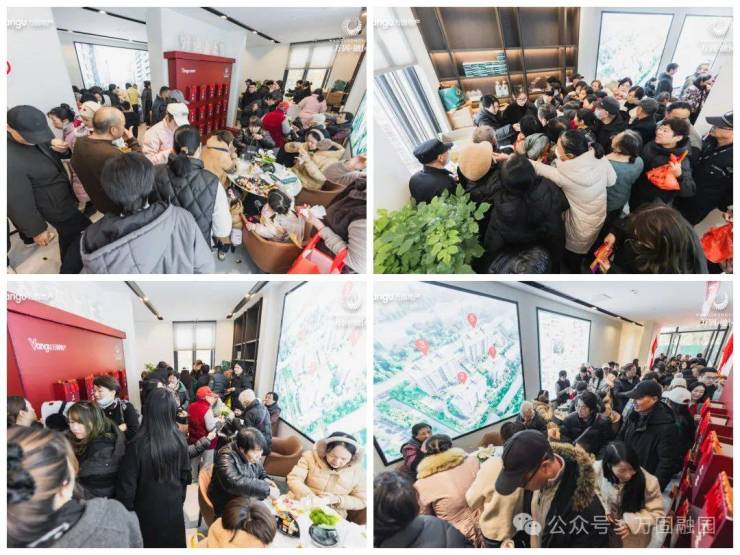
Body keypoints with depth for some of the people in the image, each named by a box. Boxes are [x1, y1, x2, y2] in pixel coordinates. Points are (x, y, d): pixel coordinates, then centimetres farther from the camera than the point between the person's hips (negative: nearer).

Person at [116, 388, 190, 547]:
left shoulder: (138, 445, -25)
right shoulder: (179, 440, -12)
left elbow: (127, 484, -16)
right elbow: (185, 476, 1)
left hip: (147, 510, -3)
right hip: (173, 506, 3)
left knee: (150, 544, 17)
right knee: (173, 543, 22)